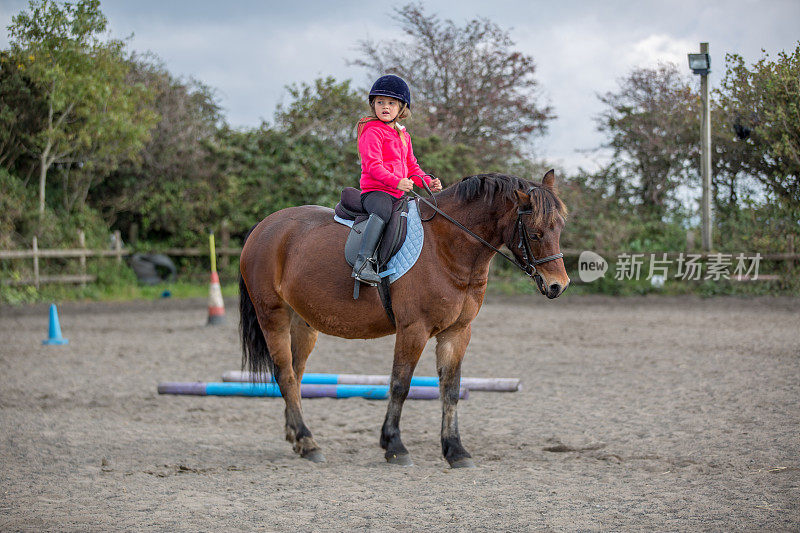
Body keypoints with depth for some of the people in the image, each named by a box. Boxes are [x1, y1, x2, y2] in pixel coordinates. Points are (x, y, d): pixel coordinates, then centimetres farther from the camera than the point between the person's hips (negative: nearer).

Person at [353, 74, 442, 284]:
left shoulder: (403, 136, 21)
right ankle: (363, 263, -50)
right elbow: (373, 165, -16)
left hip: (398, 194, 9)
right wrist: (396, 181, -29)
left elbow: (412, 167, 26)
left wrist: (428, 182, 6)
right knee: (382, 212, -39)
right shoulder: (372, 131, -5)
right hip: (374, 191, -9)